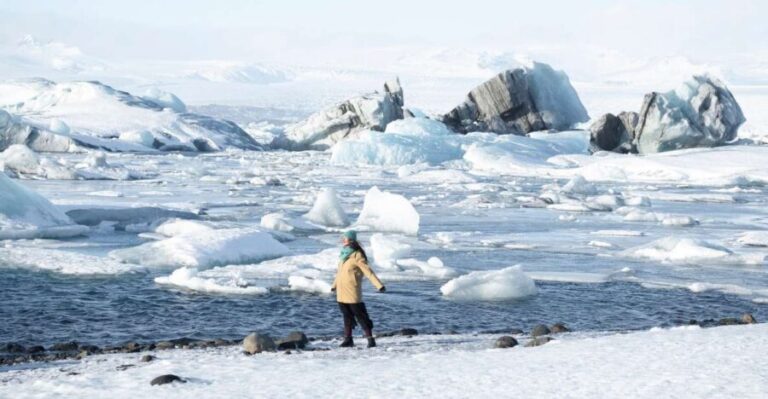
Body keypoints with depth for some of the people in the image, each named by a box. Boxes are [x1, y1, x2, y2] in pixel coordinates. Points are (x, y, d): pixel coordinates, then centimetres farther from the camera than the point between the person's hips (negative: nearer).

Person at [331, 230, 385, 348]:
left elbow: (368, 271, -18)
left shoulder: (356, 256, -12)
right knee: (347, 316, 12)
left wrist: (379, 285, -26)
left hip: (353, 293, -7)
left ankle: (370, 339, -3)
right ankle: (348, 340, 18)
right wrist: (334, 284, 37)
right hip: (342, 293, 7)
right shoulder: (344, 254, 12)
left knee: (361, 316, -5)